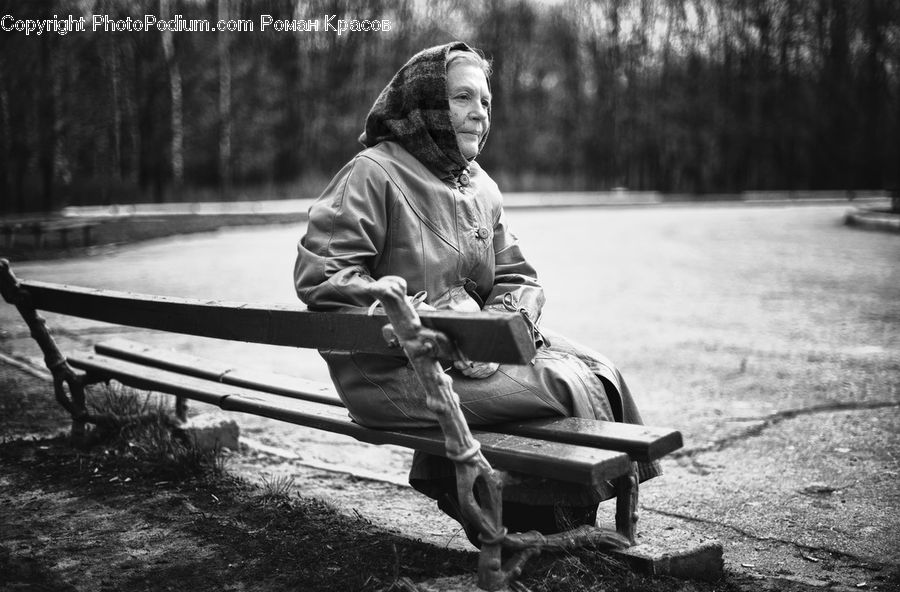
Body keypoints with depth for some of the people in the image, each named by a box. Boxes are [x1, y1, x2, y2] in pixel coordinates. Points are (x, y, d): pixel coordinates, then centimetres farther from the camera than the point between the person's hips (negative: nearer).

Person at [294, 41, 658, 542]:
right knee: (567, 387, -18)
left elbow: (518, 276, 15)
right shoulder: (374, 173, -9)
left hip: (475, 349, 8)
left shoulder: (480, 187, 15)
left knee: (599, 371, -6)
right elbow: (319, 275, -17)